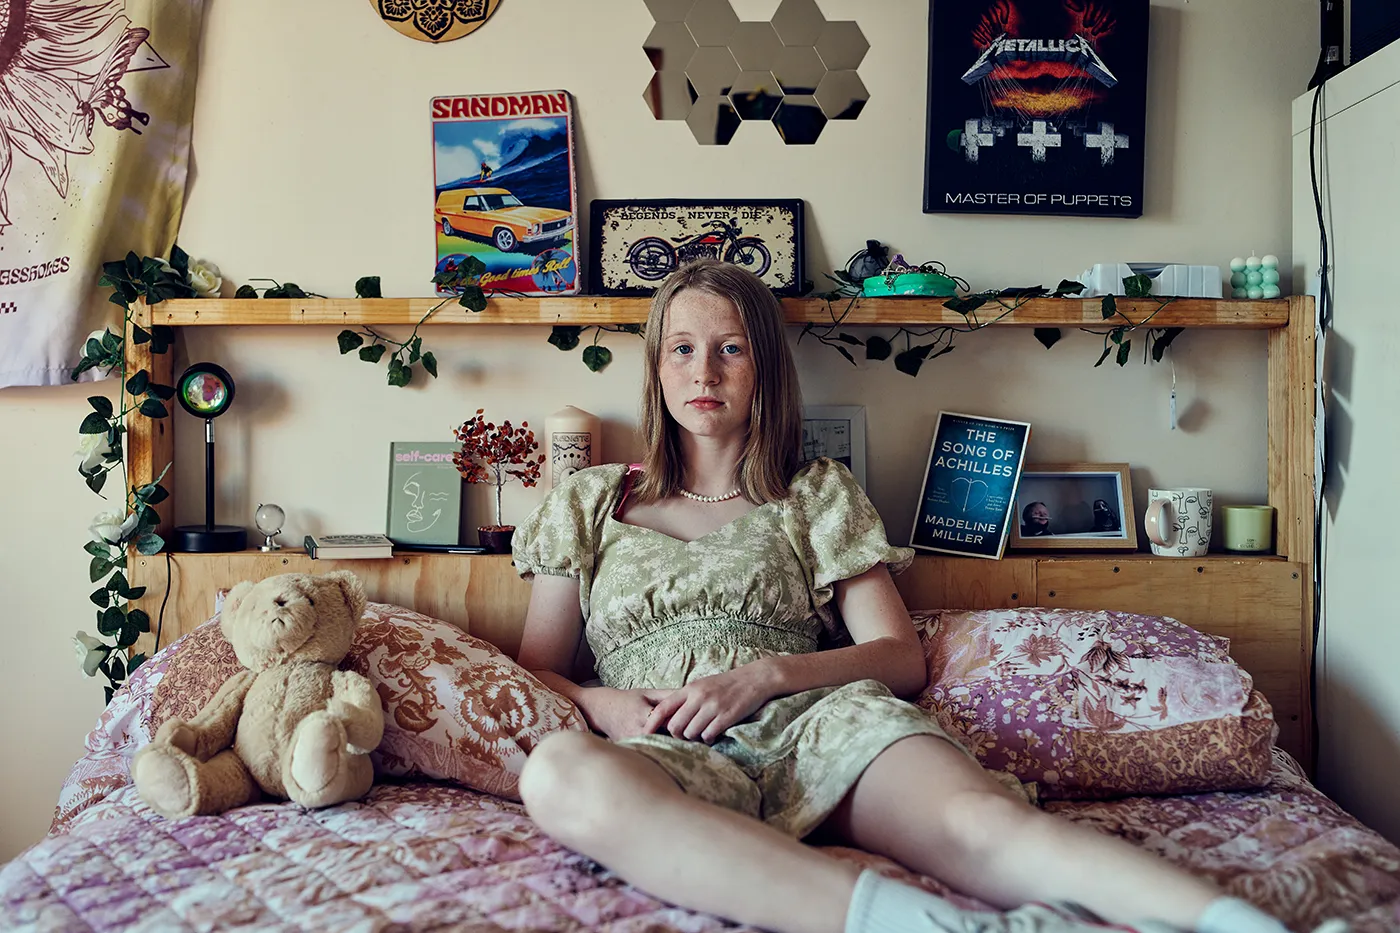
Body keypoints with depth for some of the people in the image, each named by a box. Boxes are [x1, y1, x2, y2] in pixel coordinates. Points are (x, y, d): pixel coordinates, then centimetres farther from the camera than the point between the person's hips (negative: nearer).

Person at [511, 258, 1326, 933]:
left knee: (981, 820, -34)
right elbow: (535, 670, 18)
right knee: (559, 774, -38)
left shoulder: (817, 493, 18)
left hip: (816, 721, 0)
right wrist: (602, 706, -7)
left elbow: (903, 658, 10)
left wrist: (768, 673, -8)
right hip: (668, 752, 1)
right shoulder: (591, 502, 20)